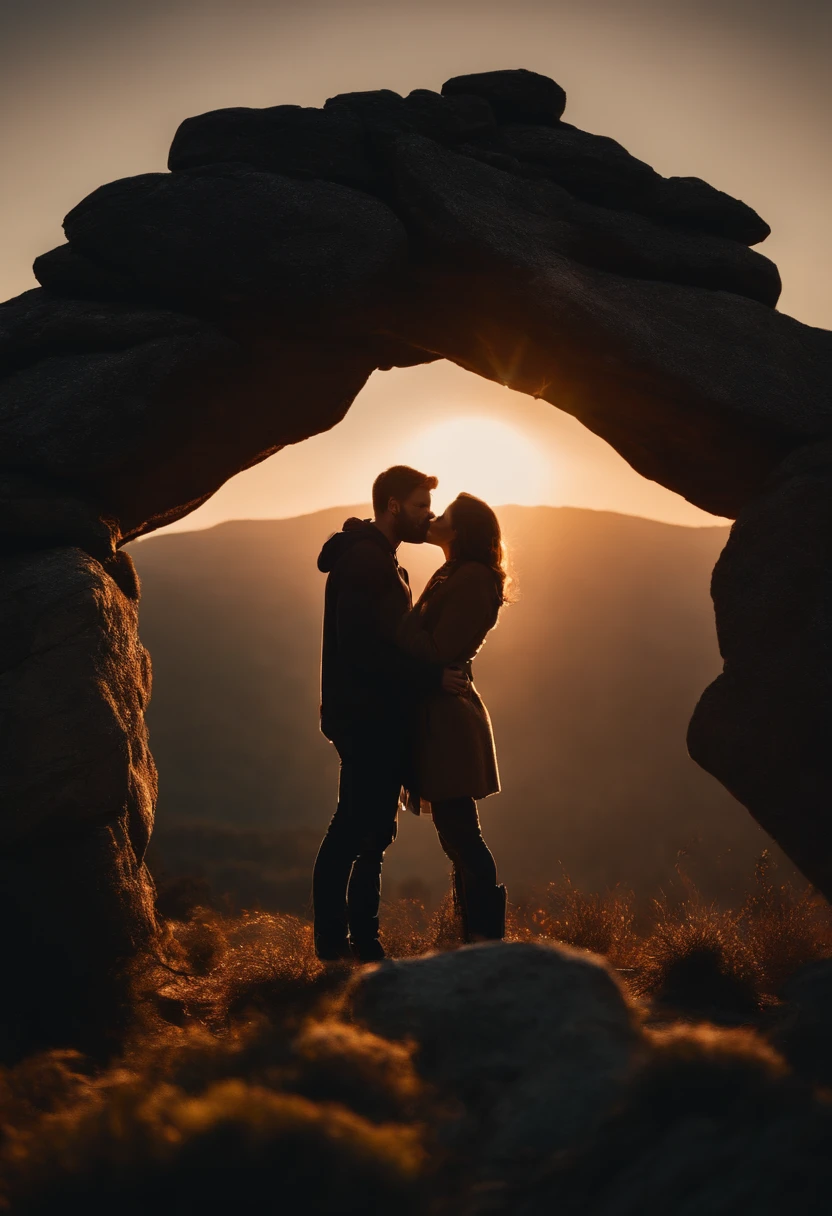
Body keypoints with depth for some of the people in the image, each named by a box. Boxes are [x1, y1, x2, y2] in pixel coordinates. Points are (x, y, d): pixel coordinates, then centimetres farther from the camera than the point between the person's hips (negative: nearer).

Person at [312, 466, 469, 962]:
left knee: (373, 833, 12)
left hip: (382, 721, 10)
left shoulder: (380, 562, 20)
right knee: (351, 834, -8)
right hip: (368, 720, -10)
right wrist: (431, 677, -22)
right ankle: (334, 948, -4)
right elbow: (364, 649, -22)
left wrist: (433, 673, 11)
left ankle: (364, 945, 17)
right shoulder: (363, 561, -13)